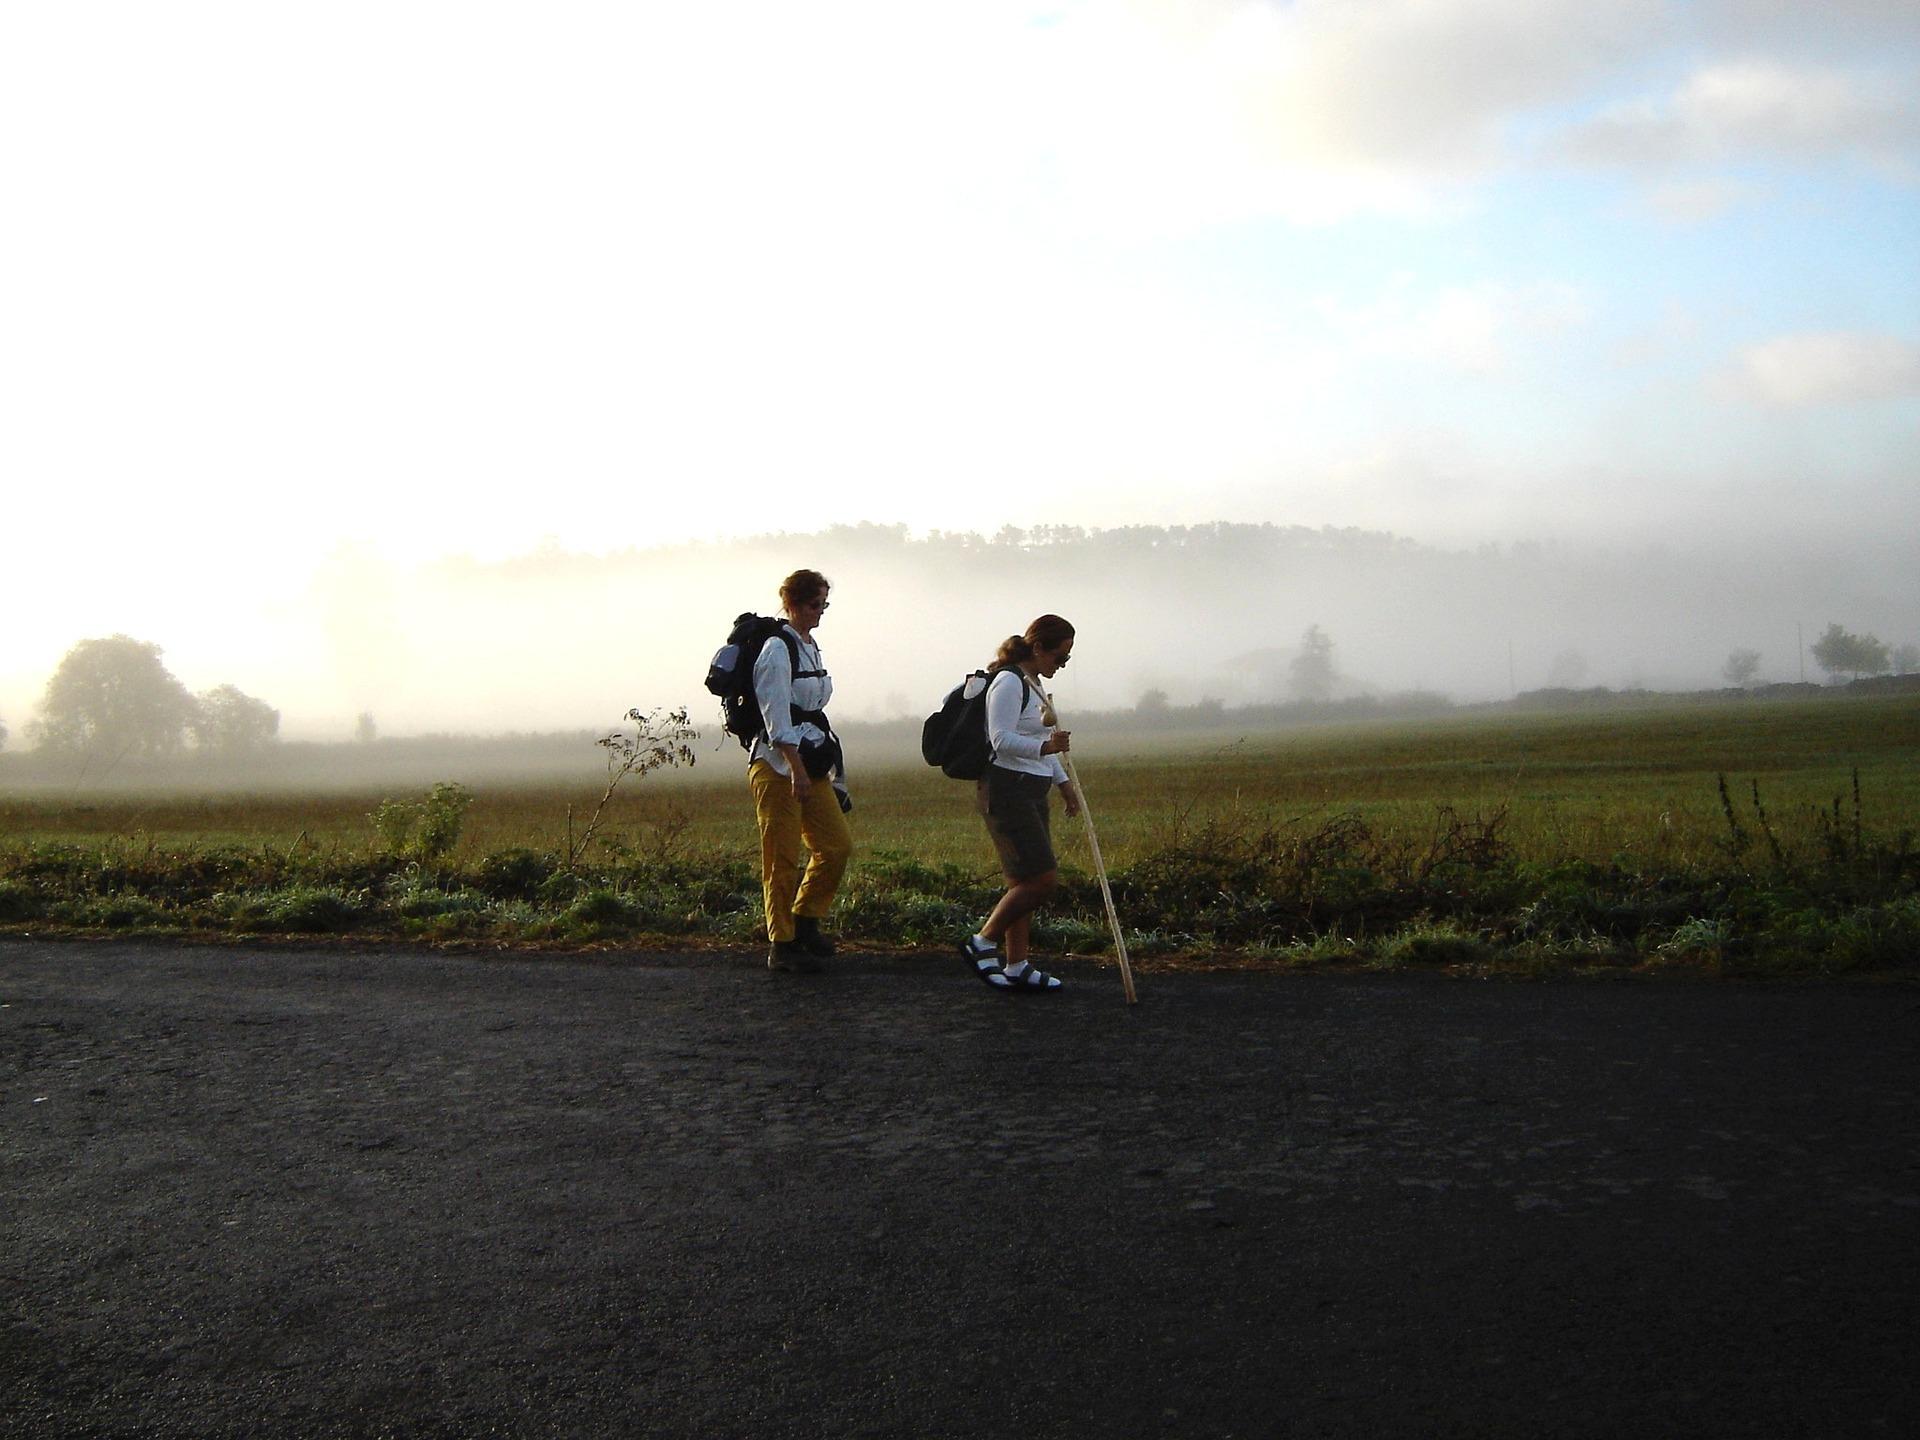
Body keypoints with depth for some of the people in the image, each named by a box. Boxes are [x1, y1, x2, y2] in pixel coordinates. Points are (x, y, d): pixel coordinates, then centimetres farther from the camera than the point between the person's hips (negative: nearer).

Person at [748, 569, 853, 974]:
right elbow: (776, 716, -18)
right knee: (783, 859, -4)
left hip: (811, 764, 9)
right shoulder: (778, 649, -11)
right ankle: (782, 944, 5)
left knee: (838, 845, 5)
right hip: (777, 763, -9)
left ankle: (805, 921, 20)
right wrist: (797, 768, -23)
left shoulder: (812, 648, 17)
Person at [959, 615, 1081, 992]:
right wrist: (1045, 747, -34)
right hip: (1007, 791, -10)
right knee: (1042, 877, -13)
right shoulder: (1009, 682, -13)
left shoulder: (1033, 683, 19)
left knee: (1025, 882, 9)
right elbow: (1002, 739, -21)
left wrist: (1062, 782, 27)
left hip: (1032, 792, 10)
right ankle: (981, 943, -1)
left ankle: (1016, 967, 14)